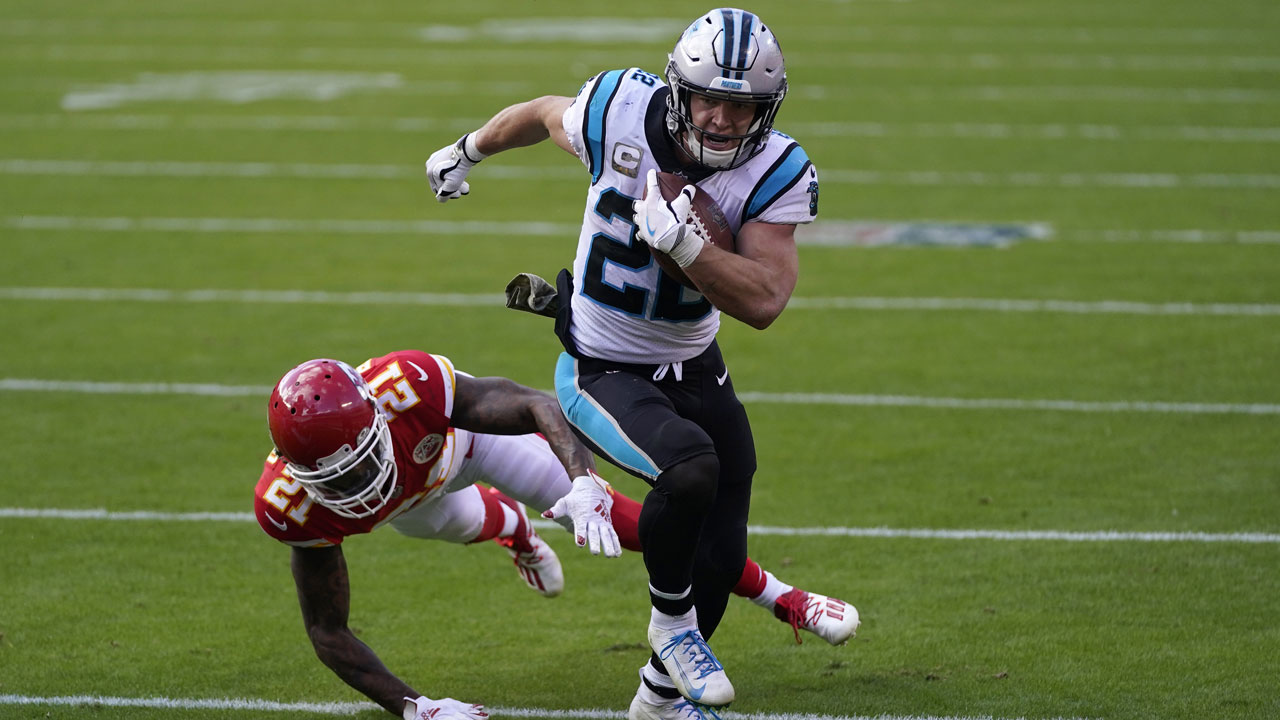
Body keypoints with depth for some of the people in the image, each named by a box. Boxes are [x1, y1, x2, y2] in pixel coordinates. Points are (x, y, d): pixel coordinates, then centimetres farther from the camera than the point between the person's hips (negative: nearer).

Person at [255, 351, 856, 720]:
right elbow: (327, 632, -30)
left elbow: (537, 406, -41)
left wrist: (583, 482, -60)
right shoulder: (293, 505, -43)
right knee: (471, 526, 33)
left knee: (607, 516, -7)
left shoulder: (406, 384, -50)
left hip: (463, 421, -2)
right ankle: (512, 527, 74)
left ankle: (782, 599, 9)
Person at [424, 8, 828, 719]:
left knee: (720, 559, 8)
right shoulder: (621, 111, -20)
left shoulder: (777, 174, -16)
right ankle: (672, 621, -4)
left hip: (694, 371, 4)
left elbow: (762, 302, -24)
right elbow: (544, 114, 4)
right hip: (602, 373, -4)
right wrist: (468, 150, 22)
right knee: (691, 466, -32)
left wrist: (682, 240, -38)